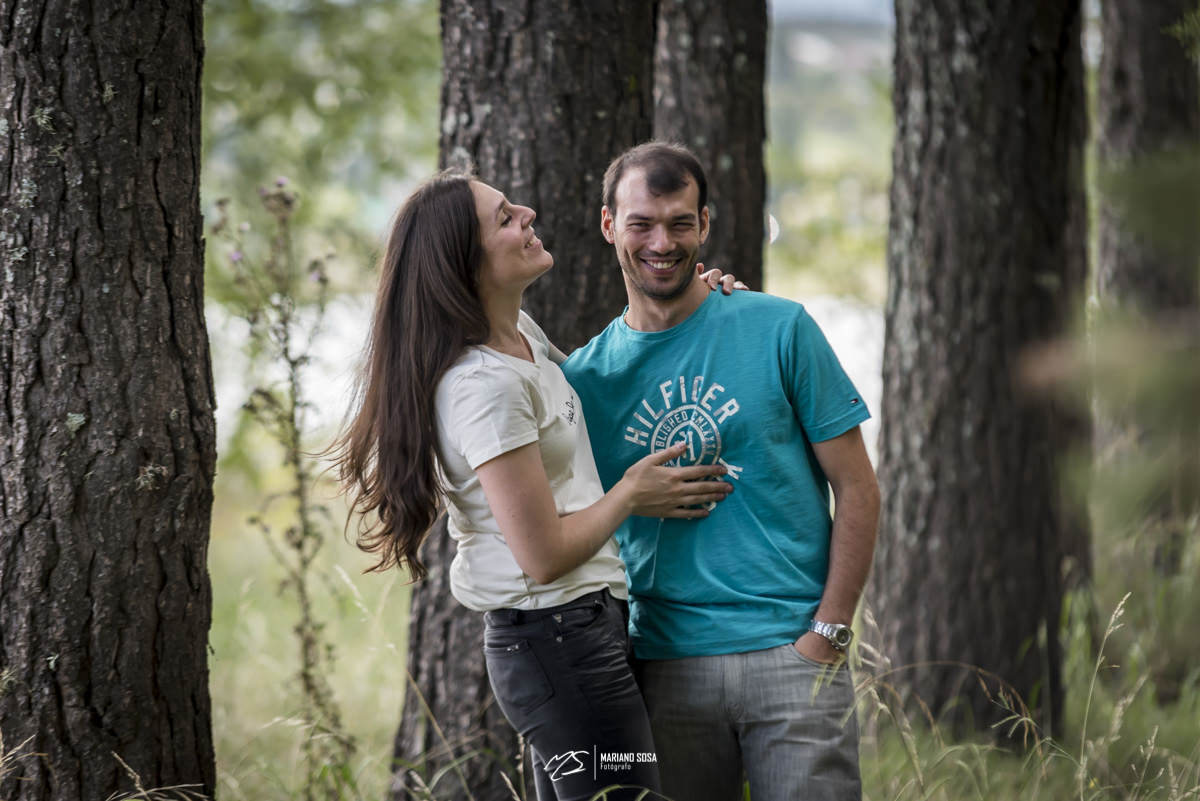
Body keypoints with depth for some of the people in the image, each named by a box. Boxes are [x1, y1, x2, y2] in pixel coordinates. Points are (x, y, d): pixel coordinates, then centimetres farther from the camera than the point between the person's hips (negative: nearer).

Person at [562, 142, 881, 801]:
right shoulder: (584, 376, 7)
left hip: (789, 653, -2)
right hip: (666, 665, 2)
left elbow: (856, 488, 1)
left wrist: (828, 633, -6)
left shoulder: (778, 330, 1)